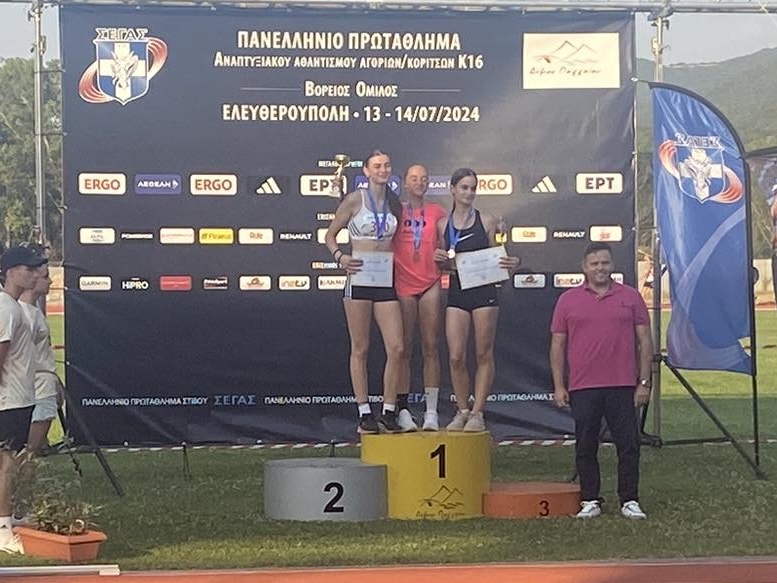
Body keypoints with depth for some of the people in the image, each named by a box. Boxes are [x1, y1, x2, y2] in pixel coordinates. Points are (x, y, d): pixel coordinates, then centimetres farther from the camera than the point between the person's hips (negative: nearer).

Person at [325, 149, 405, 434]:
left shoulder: (395, 204, 12)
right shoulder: (354, 200, -1)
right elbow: (330, 235, 4)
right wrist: (340, 256, -13)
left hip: (386, 281, 4)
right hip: (359, 278, -4)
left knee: (396, 348, -4)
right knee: (360, 349, 1)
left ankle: (389, 412, 5)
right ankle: (365, 413, 7)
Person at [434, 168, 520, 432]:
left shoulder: (488, 221, 3)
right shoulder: (443, 224, 9)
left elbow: (496, 258, 5)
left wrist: (511, 263, -16)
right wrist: (439, 259, -6)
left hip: (484, 291, -2)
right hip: (456, 292, 2)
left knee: (484, 354, 1)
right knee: (456, 356, -4)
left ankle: (477, 413, 9)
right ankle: (462, 410, 11)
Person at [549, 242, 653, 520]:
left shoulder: (631, 297, 8)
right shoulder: (568, 300, 7)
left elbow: (645, 341, 7)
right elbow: (557, 345, 8)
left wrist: (644, 382, 1)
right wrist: (558, 386, 2)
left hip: (623, 386, 0)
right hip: (582, 388, 0)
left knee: (628, 444, 0)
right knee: (585, 447, 5)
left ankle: (630, 500, 9)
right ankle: (590, 501, 14)